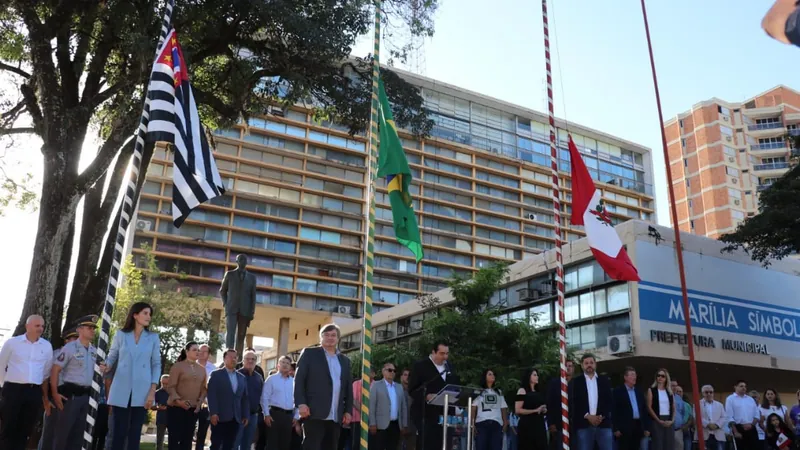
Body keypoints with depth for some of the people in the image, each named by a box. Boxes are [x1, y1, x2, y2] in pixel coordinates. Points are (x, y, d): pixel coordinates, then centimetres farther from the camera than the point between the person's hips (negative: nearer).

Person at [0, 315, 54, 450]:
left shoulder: (47, 346, 8)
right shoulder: (12, 343, 0)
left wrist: (45, 396, 15)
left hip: (35, 392, 3)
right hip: (13, 390, -2)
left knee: (25, 430, 8)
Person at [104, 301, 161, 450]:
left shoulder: (153, 338, 6)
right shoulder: (121, 334, 5)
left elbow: (156, 365, 4)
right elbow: (112, 357, 9)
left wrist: (152, 391, -4)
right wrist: (107, 366, -15)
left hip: (141, 392, 1)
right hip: (121, 391, -1)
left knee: (135, 432, 3)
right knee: (119, 431, 0)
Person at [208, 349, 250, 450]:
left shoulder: (242, 377, 15)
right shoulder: (216, 374, 2)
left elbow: (245, 398, 14)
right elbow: (211, 395, -7)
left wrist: (246, 415, 8)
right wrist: (213, 413, -16)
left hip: (235, 418, 4)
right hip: (220, 417, -4)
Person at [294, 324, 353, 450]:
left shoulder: (345, 360, 19)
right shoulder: (309, 353, 7)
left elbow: (348, 388, 19)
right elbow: (299, 379, -1)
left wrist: (348, 410, 8)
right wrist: (301, 403, -12)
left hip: (336, 417, 4)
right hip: (315, 413, -4)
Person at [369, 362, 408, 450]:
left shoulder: (399, 387, 15)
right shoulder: (376, 385, 1)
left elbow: (404, 407, 15)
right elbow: (371, 405, -5)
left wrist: (404, 424, 10)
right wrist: (372, 424, -11)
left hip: (396, 425, 5)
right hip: (381, 425, -5)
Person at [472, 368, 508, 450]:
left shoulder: (499, 392, 21)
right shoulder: (479, 391, 10)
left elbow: (503, 409, 15)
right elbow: (473, 409, 3)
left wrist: (505, 423, 2)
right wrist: (472, 423, -8)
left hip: (496, 424, 3)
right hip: (482, 423, -3)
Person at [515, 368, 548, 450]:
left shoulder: (537, 392, 16)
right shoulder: (522, 391, -4)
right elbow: (517, 410, -14)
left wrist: (543, 410, 7)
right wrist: (535, 410, -16)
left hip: (539, 425, 7)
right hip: (527, 426, -7)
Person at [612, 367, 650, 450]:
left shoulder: (639, 392, 17)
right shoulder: (618, 391, -1)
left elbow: (644, 410, 16)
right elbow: (614, 411, -7)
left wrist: (646, 428, 9)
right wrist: (616, 428, -13)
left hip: (638, 426, 5)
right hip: (624, 427, -5)